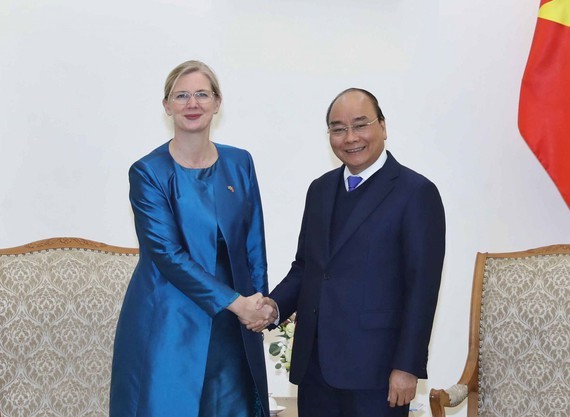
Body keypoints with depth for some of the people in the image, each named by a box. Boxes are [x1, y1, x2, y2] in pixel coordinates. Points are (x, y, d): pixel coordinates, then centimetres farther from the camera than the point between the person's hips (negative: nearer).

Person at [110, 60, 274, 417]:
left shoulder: (239, 164, 6)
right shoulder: (149, 171, -7)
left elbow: (254, 243, 10)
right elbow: (167, 254, -13)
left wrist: (258, 306, 0)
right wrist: (234, 301, -16)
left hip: (232, 328, 4)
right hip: (167, 325, -4)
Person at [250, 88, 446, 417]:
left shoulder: (416, 192, -7)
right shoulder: (320, 189, 13)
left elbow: (422, 288, -10)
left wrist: (407, 366, -14)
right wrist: (275, 304, -2)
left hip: (374, 370, -5)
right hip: (314, 365, 6)